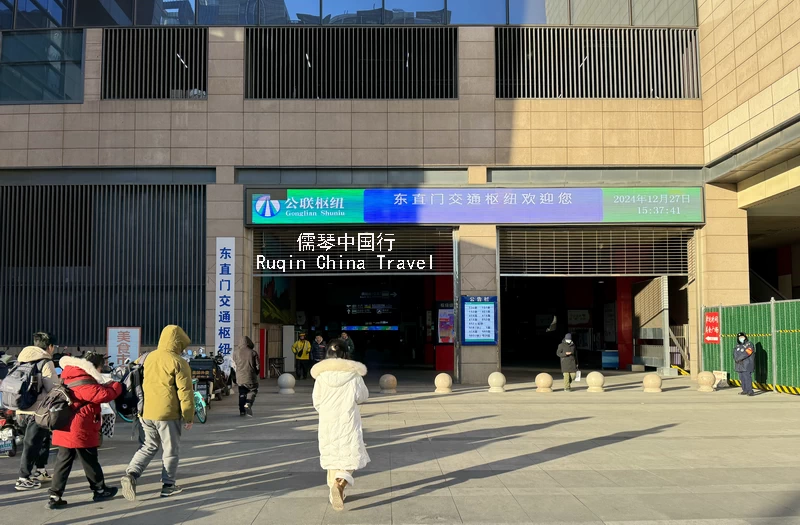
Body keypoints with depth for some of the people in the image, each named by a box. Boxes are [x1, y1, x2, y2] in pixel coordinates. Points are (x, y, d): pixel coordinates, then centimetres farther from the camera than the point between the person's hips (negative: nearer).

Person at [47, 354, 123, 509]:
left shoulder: (70, 378, 13)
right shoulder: (84, 382, -18)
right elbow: (104, 395, -23)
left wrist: (106, 386, 12)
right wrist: (117, 385, -6)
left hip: (65, 429, 9)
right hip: (80, 431, -8)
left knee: (63, 462, 8)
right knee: (90, 461, 7)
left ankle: (55, 496, 4)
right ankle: (100, 490, 21)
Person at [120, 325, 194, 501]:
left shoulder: (149, 358, 9)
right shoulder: (178, 363, -12)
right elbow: (185, 392, -12)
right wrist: (189, 417, -4)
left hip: (147, 412, 6)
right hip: (167, 413, -6)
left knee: (149, 447, 19)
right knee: (171, 450, 9)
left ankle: (131, 474, 0)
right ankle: (168, 485, 16)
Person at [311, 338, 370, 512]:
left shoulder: (321, 374, -3)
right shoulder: (353, 373, -7)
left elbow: (317, 401, 1)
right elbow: (362, 396, 2)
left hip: (327, 421, 2)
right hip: (348, 420, -2)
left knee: (332, 456, 14)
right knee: (350, 454, 3)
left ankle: (334, 493, 19)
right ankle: (339, 483, -23)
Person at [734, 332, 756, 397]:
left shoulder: (749, 344, -6)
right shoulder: (738, 345, 15)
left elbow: (746, 353, -17)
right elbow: (735, 353, 7)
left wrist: (738, 359, -11)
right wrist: (736, 359, -13)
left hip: (747, 365, -7)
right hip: (740, 365, 7)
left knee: (747, 377, -13)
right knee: (742, 378, 8)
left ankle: (750, 392, -13)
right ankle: (745, 391, 15)